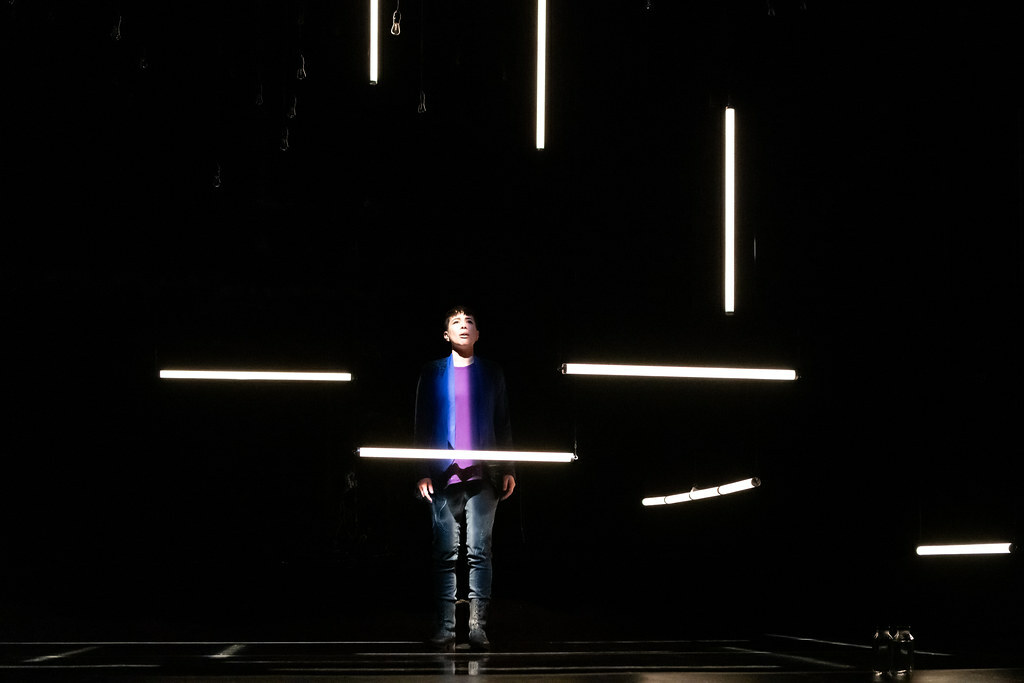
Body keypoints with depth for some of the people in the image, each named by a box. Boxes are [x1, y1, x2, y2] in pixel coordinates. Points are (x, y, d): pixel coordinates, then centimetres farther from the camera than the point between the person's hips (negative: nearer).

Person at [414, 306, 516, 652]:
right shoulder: (432, 373, 12)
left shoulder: (492, 372, 14)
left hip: (483, 476, 0)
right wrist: (423, 473, 1)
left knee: (479, 553, -4)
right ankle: (444, 629, 0)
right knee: (445, 555, -1)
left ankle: (478, 627, -4)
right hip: (444, 476, 0)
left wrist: (508, 469, 4)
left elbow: (503, 424, 13)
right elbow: (422, 425, 9)